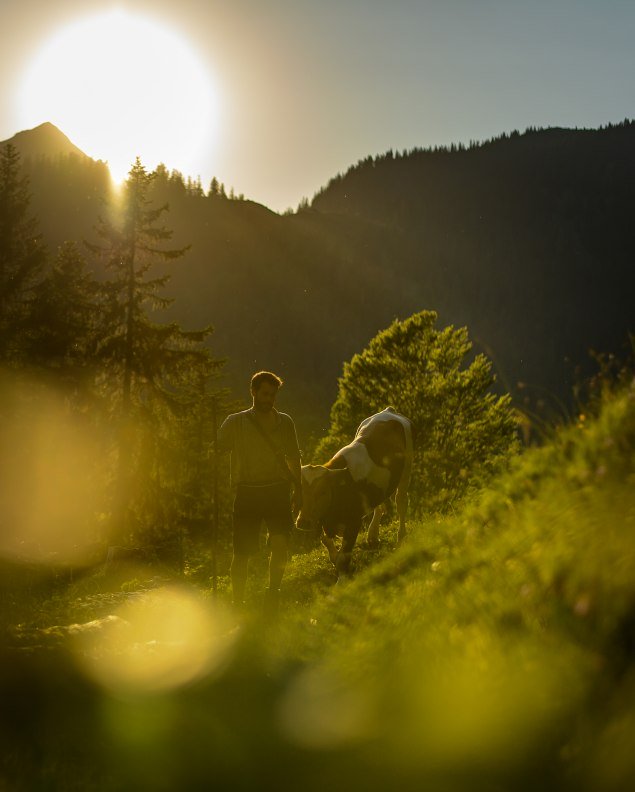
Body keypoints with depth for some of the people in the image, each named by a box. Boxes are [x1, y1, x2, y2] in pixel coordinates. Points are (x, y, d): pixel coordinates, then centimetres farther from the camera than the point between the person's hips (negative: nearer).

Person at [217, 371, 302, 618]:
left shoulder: (284, 422, 12)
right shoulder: (236, 422, 4)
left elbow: (293, 458, 21)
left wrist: (298, 490, 18)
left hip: (277, 491, 2)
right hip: (247, 493, -2)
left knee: (280, 543, -16)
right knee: (242, 552, 0)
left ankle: (273, 592, 3)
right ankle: (238, 603, 15)